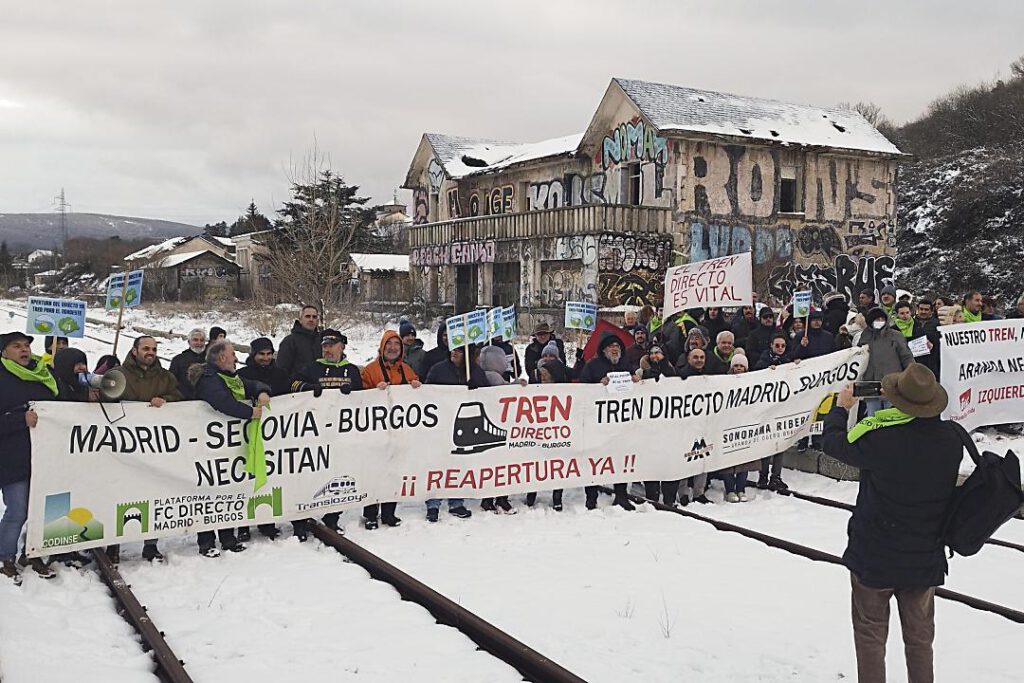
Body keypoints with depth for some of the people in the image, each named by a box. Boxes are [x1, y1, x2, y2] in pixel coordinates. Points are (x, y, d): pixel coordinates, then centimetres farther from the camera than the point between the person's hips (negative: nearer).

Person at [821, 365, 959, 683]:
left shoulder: (879, 437, -27)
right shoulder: (951, 439, -13)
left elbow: (833, 442, -9)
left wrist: (841, 407, 9)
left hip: (874, 558, -4)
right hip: (926, 558, 4)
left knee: (870, 634, 14)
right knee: (920, 638, 20)